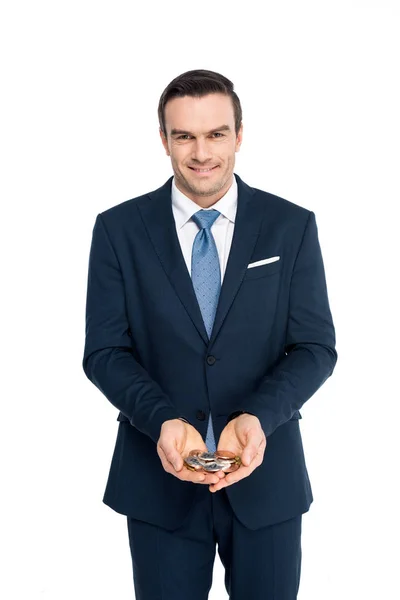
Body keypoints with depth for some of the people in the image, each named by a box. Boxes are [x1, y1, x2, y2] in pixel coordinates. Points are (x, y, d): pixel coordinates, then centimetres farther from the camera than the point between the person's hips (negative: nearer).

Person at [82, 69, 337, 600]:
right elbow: (104, 351, -3)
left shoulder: (292, 226, -1)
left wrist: (257, 418, -21)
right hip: (160, 476, 0)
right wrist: (163, 421, -20)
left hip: (266, 475, 1)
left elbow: (316, 346, -3)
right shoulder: (119, 229, -1)